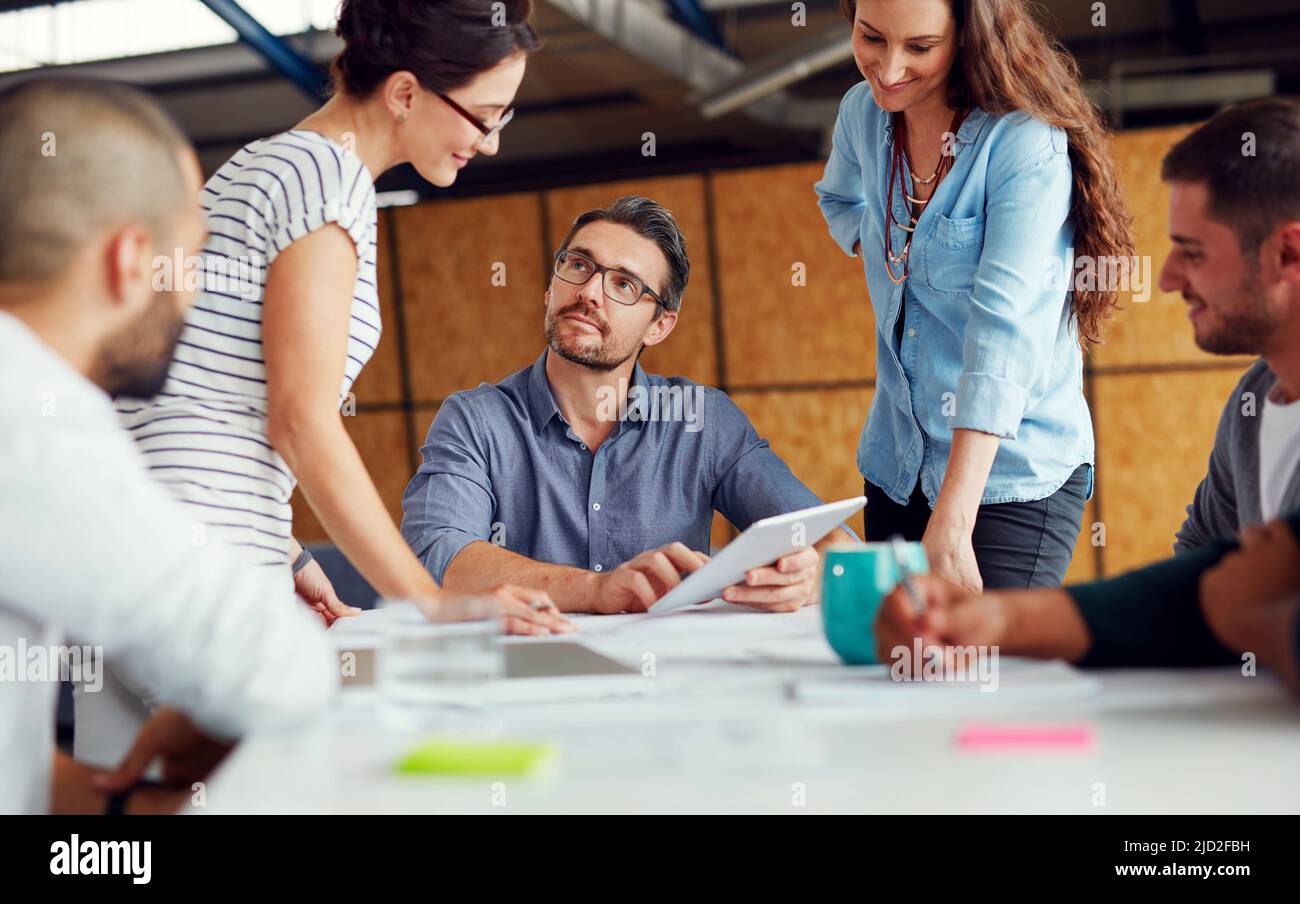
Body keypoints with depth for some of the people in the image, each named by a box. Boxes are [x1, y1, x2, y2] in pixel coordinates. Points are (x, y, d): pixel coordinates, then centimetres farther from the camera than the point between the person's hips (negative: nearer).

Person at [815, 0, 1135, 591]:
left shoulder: (1029, 147, -20)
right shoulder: (862, 112, 1)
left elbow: (1003, 336, -29)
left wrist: (949, 527, -36)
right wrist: (883, 257, 3)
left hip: (1012, 478, -6)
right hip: (896, 465, 6)